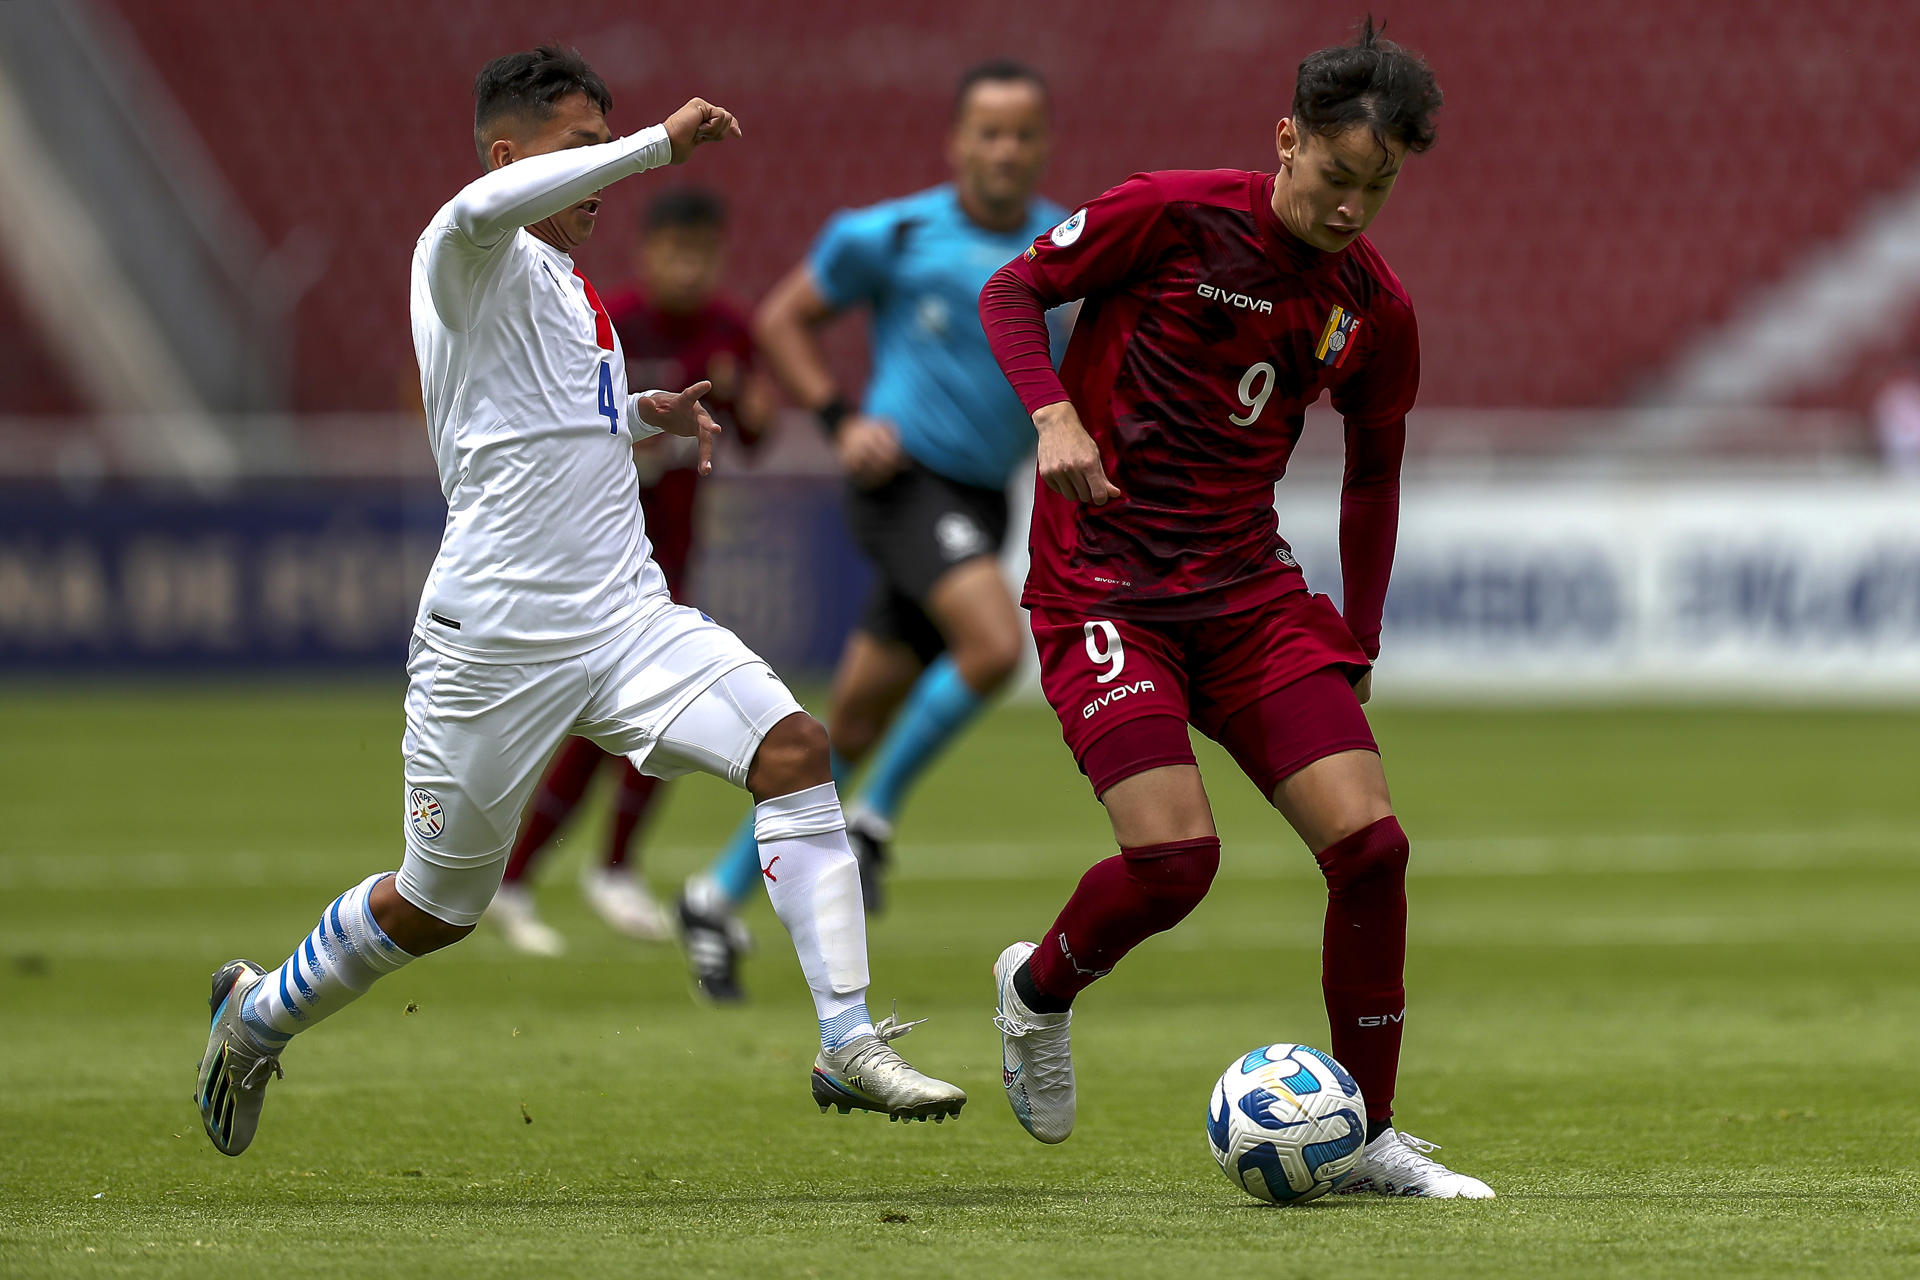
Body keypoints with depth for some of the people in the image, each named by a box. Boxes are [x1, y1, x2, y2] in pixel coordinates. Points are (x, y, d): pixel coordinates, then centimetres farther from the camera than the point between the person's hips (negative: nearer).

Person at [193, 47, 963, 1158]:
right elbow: (483, 207, -36)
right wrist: (659, 144, -31)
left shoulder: (572, 289, 17)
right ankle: (259, 1015, 35)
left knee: (793, 745, -18)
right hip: (497, 636, -7)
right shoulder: (470, 264, -9)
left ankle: (851, 1045, -20)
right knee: (437, 906, 7)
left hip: (625, 614, 7)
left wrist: (646, 416, 15)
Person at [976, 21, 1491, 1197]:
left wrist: (1356, 651, 14)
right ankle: (1039, 990, 13)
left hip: (1249, 592, 5)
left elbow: (1373, 473, 18)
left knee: (1369, 843, -10)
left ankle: (1366, 1136, 4)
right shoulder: (1175, 216, -10)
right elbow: (1012, 292, -1)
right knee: (1176, 855, -21)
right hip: (1103, 585, -5)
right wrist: (1054, 412, -19)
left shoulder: (1374, 305, 4)